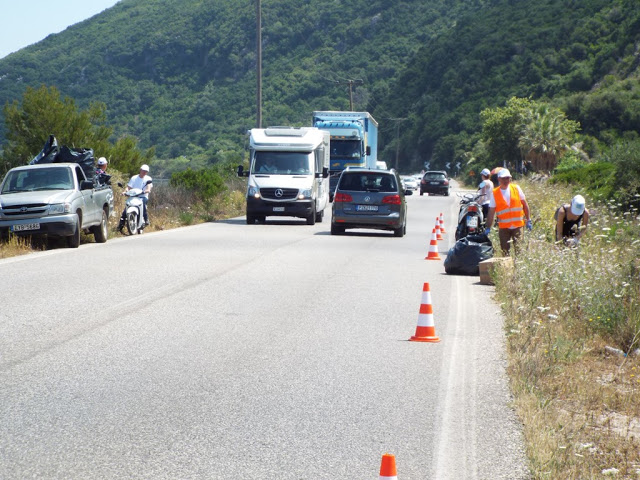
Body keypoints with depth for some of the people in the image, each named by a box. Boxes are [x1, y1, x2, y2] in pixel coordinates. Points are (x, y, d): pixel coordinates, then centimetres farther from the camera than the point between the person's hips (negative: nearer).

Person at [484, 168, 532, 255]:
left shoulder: (516, 188, 4)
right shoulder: (494, 193, 1)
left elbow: (525, 205, 9)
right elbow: (491, 212, 1)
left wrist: (528, 220, 4)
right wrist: (488, 228, -3)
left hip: (517, 226, 0)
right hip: (503, 227, 0)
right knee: (505, 250, 0)